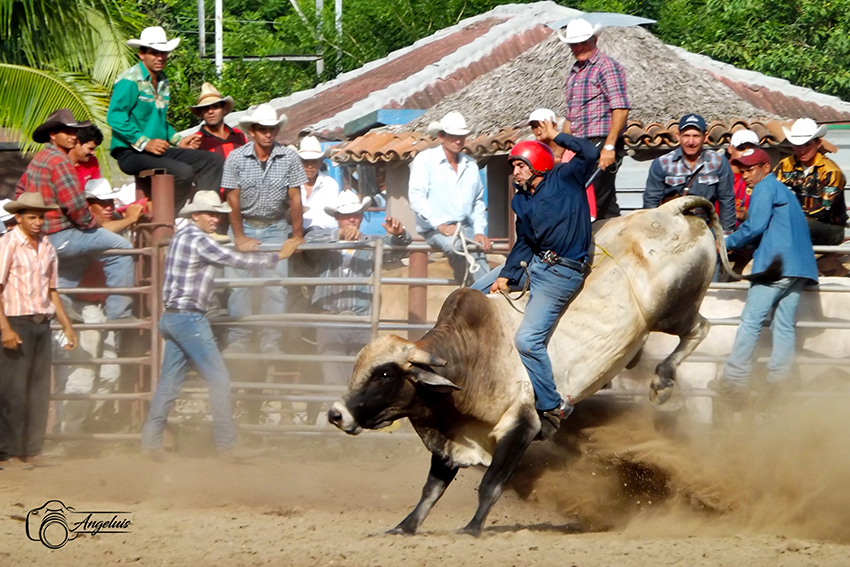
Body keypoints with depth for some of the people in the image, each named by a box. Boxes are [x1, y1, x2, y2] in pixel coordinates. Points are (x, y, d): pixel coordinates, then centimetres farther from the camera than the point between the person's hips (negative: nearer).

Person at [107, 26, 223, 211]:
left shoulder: (163, 82, 19)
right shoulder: (129, 81, -10)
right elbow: (115, 117, -20)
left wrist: (178, 140, 15)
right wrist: (145, 143, -23)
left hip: (159, 149, 9)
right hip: (131, 153, -9)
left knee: (214, 161, -2)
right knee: (183, 172, -30)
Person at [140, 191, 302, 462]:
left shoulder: (182, 236, 15)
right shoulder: (199, 240, -14)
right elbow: (239, 261, -13)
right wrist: (278, 256, -4)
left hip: (172, 317, 10)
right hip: (189, 318, -10)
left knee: (169, 383, 10)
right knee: (219, 378, -5)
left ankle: (150, 442, 9)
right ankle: (226, 446, -5)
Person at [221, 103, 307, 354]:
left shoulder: (289, 158, -6)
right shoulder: (236, 158, -7)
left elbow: (295, 198, -3)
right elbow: (233, 199, -5)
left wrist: (297, 235, -3)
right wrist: (239, 237, -7)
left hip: (276, 228, 0)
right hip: (245, 226, 0)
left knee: (276, 284, -6)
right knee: (239, 282, -4)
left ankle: (271, 341, -2)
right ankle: (238, 340, 2)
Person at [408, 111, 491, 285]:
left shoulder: (470, 165, 18)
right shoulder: (425, 160, 3)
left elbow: (478, 202, 23)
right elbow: (416, 197, -8)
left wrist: (479, 231, 6)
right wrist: (440, 225, -19)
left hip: (465, 228, 5)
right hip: (434, 230, -5)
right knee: (459, 246, -35)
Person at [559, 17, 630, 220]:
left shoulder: (607, 66, -7)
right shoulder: (574, 72, 19)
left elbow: (620, 109, -16)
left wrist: (609, 146, -22)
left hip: (602, 143, -9)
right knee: (607, 205, 8)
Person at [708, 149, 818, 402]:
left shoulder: (765, 188, -1)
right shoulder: (784, 191, 27)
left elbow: (755, 226, -11)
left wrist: (728, 243, 1)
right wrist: (739, 241, 20)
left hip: (774, 264, -9)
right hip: (799, 266, 9)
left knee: (751, 321, -8)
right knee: (784, 326, 4)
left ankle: (735, 380, -9)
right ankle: (779, 384, -1)